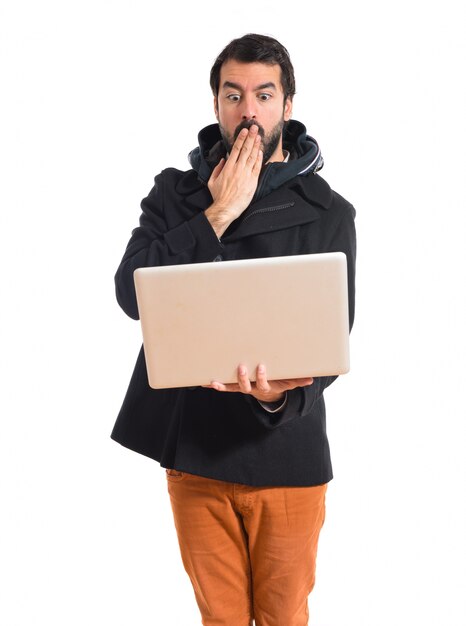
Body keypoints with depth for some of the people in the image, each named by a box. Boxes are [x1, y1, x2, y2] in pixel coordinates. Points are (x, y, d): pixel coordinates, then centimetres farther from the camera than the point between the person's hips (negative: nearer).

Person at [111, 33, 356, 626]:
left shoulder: (327, 213, -4)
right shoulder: (175, 192, 3)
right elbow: (132, 292, -12)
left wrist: (281, 395, -31)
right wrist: (219, 214, -16)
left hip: (285, 450, -1)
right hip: (193, 446, 2)